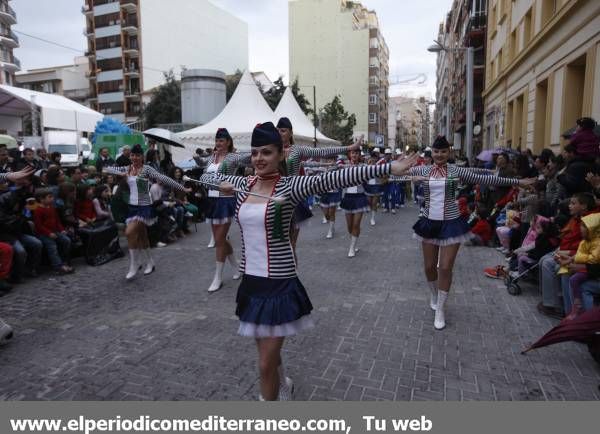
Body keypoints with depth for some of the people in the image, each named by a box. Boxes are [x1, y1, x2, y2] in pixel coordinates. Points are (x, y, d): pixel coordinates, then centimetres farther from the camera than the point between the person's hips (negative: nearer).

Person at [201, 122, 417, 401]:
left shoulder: (290, 187, -12)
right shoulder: (244, 184, 5)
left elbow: (337, 178, -24)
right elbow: (213, 177, 26)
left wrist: (389, 168, -32)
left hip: (279, 284, -6)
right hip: (251, 281, 6)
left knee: (266, 364, 2)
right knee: (267, 354, 24)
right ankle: (282, 384, 55)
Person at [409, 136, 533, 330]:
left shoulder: (456, 171, -3)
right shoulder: (422, 170, 2)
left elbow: (485, 179, -3)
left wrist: (516, 181, -3)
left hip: (451, 223, -2)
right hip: (429, 222, 2)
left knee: (445, 268, -3)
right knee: (429, 267, 10)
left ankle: (440, 310, 13)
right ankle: (434, 296, 40)